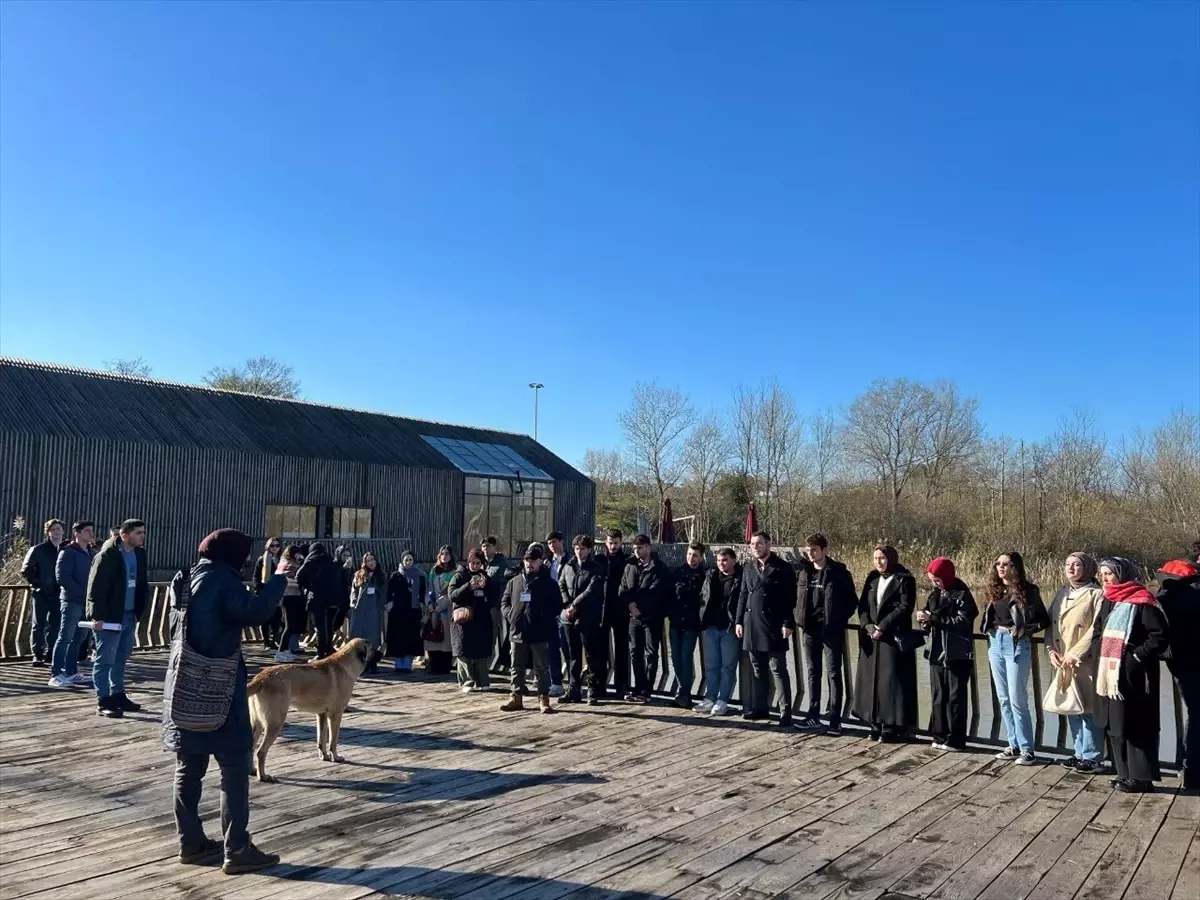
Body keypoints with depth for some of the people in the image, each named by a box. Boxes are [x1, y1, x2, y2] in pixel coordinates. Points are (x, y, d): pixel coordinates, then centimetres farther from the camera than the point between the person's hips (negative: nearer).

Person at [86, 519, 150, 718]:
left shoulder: (139, 554, 8)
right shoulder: (107, 556, -14)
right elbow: (96, 588, -15)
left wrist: (140, 610, 8)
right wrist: (97, 616, -17)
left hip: (129, 615, 8)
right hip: (110, 616, -8)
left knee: (121, 657, 17)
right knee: (105, 660, -1)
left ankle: (118, 695, 27)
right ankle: (103, 702, 3)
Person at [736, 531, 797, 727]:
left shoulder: (783, 568, -5)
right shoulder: (748, 568, 12)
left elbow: (790, 599, -8)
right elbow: (743, 596, 15)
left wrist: (788, 624, -14)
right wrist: (739, 621, 9)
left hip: (774, 626, -5)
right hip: (752, 625, 5)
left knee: (778, 670, -4)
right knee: (757, 670, 12)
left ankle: (785, 712, 0)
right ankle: (759, 707, 21)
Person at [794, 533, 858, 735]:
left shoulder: (839, 572, -6)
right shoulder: (803, 572, 6)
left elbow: (852, 601, -1)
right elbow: (796, 597, 15)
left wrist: (839, 620, -5)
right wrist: (800, 618, 3)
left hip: (831, 631, -5)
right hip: (809, 629, 5)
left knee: (833, 674, 0)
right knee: (812, 673, 10)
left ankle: (835, 719, 4)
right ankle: (813, 716, 17)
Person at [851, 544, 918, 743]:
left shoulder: (904, 579, -5)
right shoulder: (872, 579, 13)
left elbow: (906, 607, -13)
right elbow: (863, 604, 10)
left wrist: (882, 626, -16)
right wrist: (867, 625, -8)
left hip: (894, 638, -6)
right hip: (871, 637, 6)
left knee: (891, 681, -5)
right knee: (871, 680, 6)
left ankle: (893, 727, 1)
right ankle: (877, 725, 13)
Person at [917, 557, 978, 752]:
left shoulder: (962, 595, -9)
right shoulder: (935, 594, 11)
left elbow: (963, 622, -20)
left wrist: (933, 618, -22)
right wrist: (925, 621, -6)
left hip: (957, 655, -7)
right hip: (937, 653, 7)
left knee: (955, 697, -1)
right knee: (937, 697, 9)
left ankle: (956, 740, 5)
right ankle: (940, 736, 17)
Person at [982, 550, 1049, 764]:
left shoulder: (1027, 590, -8)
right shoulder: (994, 590, 10)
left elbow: (1043, 619, -6)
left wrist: (1024, 630, -17)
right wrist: (990, 631, 5)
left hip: (1017, 645, -7)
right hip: (995, 644, 7)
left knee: (1017, 699, -6)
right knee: (1003, 698, 10)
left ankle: (1027, 749, 3)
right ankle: (1014, 745, 19)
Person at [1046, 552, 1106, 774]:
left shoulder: (1096, 594, -7)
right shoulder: (1061, 594, 14)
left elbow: (1096, 629, -14)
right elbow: (1049, 625, 14)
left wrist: (1075, 654, -16)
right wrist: (1051, 651, 0)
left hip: (1085, 662, -7)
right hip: (1061, 662, 7)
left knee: (1088, 709, -3)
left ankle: (1092, 757, 7)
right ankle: (1080, 753, 22)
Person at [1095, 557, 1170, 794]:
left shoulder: (1142, 602, -12)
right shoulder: (1108, 601, 13)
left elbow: (1160, 637, -15)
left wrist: (1137, 657, -18)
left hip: (1132, 675, -8)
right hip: (1110, 673, 8)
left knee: (1135, 725, -3)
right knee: (1115, 725, 11)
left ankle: (1141, 778, 5)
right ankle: (1125, 773, 20)